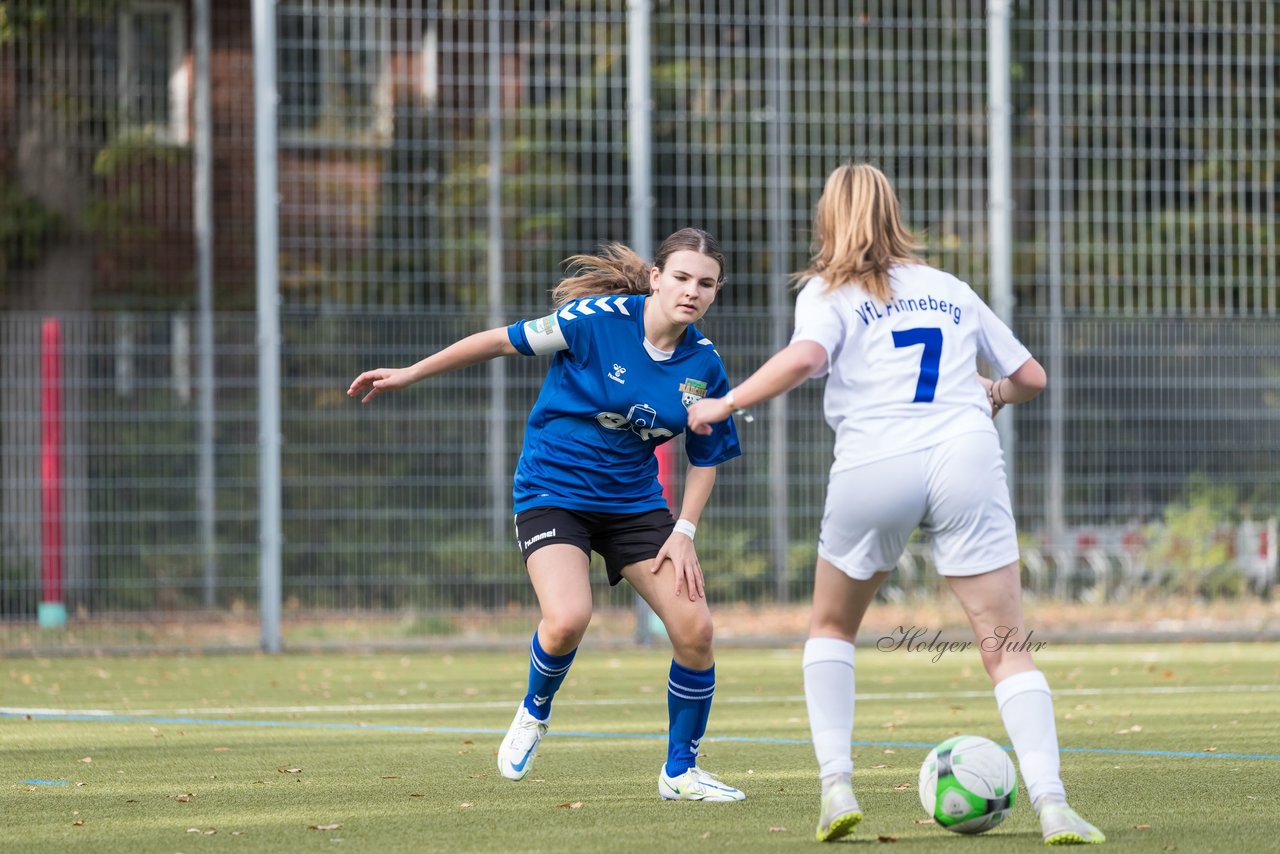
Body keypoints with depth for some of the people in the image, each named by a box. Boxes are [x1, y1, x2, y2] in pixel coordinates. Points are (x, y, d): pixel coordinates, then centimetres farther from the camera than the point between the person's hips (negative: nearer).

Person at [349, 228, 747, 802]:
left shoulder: (703, 366, -6)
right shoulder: (598, 319, -19)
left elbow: (705, 457, 8)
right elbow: (503, 341, -9)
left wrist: (684, 532, -4)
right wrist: (411, 373, -5)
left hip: (634, 500, 4)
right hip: (553, 491, -4)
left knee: (694, 630, -6)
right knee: (567, 620, -28)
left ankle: (680, 771, 15)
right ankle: (534, 712, 7)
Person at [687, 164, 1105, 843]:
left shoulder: (828, 291, 11)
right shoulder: (950, 290, 23)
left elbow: (805, 357, -11)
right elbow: (1030, 376, 27)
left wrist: (725, 404, 0)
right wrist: (993, 394, 49)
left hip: (873, 465, -1)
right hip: (967, 458, 1)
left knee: (832, 627, 22)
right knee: (1006, 647, 0)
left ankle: (836, 786, 10)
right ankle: (1051, 803, -17)